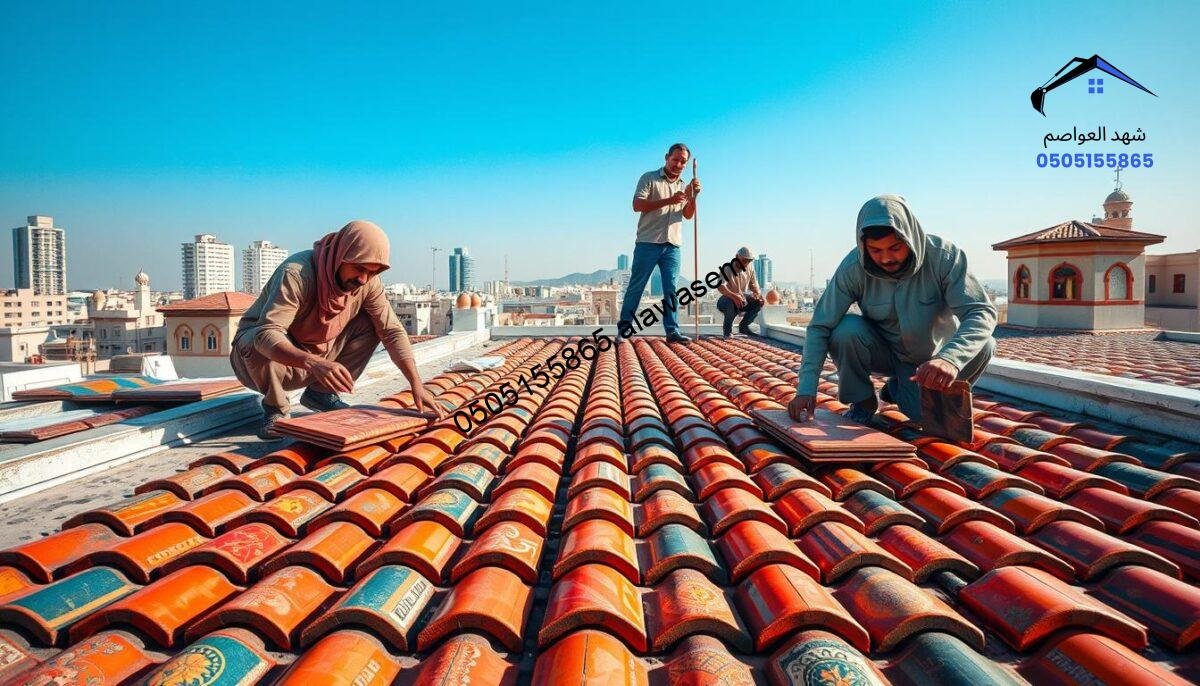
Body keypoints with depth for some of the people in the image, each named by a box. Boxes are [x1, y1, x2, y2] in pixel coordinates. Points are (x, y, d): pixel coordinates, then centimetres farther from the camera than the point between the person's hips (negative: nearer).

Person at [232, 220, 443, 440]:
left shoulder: (368, 283, -14)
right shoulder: (297, 273, -31)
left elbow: (392, 331, -12)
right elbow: (266, 334, -40)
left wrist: (416, 384, -23)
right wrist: (314, 363, -57)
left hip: (316, 355, 5)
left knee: (370, 324, -12)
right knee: (260, 347, -38)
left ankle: (321, 393, -1)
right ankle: (275, 408, -9)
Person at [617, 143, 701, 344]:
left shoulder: (683, 186, 19)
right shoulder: (649, 178, 2)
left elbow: (688, 215, 9)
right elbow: (637, 205, -11)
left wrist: (693, 197, -10)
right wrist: (669, 200, -18)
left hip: (672, 246, 4)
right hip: (648, 242, -4)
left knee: (670, 289, 1)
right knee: (636, 286, -1)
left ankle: (672, 330, 2)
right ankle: (624, 328, 5)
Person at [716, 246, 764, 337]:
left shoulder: (749, 267, -1)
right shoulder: (727, 269, -20)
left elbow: (753, 283, 11)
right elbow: (720, 287, -34)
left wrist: (757, 292, -13)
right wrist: (734, 296, -49)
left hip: (743, 299, 6)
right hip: (727, 299, -6)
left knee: (759, 301, -14)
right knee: (730, 301, -39)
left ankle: (743, 326, 3)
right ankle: (727, 328, -13)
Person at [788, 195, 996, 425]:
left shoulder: (944, 255, -24)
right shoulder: (853, 267, -23)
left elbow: (983, 312, -30)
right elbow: (820, 326, -22)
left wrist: (950, 359, -51)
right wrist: (806, 389, -35)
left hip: (930, 361, 2)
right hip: (883, 352, -1)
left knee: (983, 345, -26)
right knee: (847, 330, -31)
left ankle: (898, 389, 3)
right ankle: (862, 401, -1)